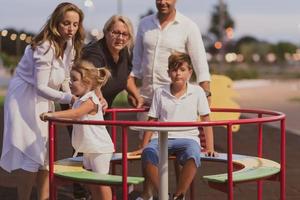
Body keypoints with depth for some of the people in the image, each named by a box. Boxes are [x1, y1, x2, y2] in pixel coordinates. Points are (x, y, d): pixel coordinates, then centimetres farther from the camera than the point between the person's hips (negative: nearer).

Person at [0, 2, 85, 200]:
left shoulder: (69, 45, 1)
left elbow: (64, 78, 10)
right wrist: (69, 98, -37)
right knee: (31, 156, -9)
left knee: (46, 154, 9)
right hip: (24, 99, -9)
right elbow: (40, 87, -28)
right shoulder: (45, 47, -25)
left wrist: (73, 99, -6)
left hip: (43, 101, 9)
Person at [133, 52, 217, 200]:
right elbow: (152, 121, 13)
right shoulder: (160, 92, 11)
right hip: (162, 137, 1)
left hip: (187, 138, -1)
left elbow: (206, 121, 8)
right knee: (148, 153, -33)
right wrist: (143, 147, 10)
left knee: (192, 155, -37)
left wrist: (209, 147, 2)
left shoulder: (197, 92, 7)